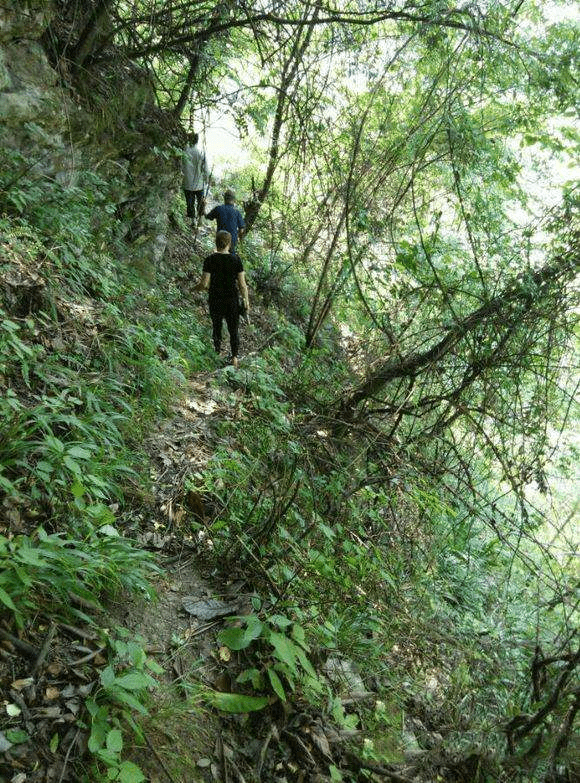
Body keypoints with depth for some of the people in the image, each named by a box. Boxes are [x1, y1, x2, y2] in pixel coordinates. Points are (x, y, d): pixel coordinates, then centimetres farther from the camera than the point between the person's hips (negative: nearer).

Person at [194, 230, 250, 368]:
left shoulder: (210, 260, -13)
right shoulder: (236, 260, -12)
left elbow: (204, 284, -14)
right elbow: (242, 284, -10)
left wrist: (195, 288, 6)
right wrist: (246, 301, 3)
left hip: (215, 301, 0)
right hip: (232, 301, 0)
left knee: (216, 327, 22)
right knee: (233, 330, 15)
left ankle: (217, 352, 36)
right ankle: (234, 357, 19)